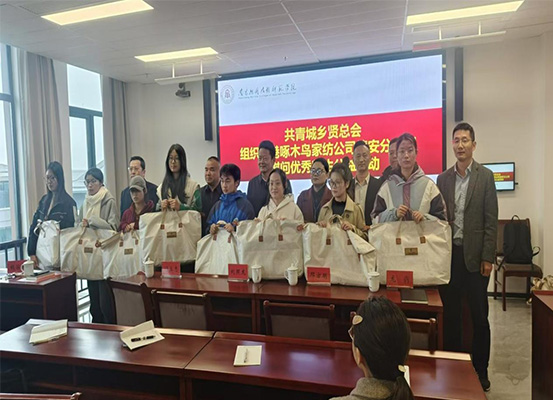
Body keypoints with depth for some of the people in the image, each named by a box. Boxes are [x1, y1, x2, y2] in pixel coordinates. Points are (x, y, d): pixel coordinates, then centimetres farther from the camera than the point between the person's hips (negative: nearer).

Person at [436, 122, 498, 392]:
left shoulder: (485, 176, -1)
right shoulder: (443, 178, 7)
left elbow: (491, 220, -4)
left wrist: (487, 258, -8)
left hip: (474, 254, -2)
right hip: (449, 253, 3)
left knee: (479, 315, 7)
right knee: (450, 312, 11)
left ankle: (480, 369, 22)